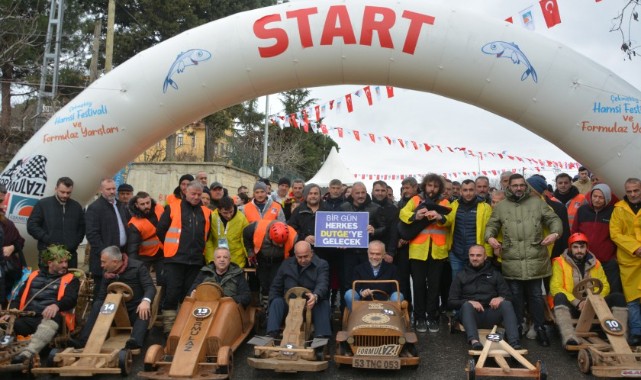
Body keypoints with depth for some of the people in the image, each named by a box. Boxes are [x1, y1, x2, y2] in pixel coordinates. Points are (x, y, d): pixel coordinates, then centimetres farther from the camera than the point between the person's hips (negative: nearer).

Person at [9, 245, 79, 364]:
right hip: (26, 318, 5)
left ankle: (27, 354, -58)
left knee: (54, 318, -40)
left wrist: (56, 305, -26)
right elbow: (19, 298, 24)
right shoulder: (34, 275, 25)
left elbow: (71, 299, -4)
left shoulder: (71, 279, 14)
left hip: (49, 318, -4)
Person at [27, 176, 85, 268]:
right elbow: (31, 225, -1)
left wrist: (75, 242, 1)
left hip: (70, 254, 3)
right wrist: (47, 239, -9)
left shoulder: (77, 207, 12)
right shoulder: (42, 204, 2)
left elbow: (82, 227, 17)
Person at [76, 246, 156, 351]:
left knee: (144, 311, -36)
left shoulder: (137, 267, -10)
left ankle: (135, 341, -58)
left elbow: (150, 287, -20)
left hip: (136, 310, -4)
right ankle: (83, 341, -24)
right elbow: (101, 297, 5)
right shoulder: (107, 274, 6)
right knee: (97, 305, -20)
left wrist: (146, 301, -42)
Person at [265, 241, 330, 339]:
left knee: (323, 304, -33)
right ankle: (272, 335, -38)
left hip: (312, 305, -2)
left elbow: (322, 284, -23)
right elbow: (275, 287, 13)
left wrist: (316, 296, -48)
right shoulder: (286, 264, 8)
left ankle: (322, 338, -45)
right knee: (277, 302, -26)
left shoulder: (321, 265, -4)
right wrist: (274, 304, -6)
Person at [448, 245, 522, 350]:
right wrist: (469, 302, -13)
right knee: (467, 305, -33)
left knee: (506, 304, -26)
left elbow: (508, 296, 12)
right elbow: (451, 302, 7)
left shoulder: (494, 274, 19)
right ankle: (474, 341, -55)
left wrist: (501, 298, -13)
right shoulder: (461, 276, 15)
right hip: (470, 314, -1)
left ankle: (514, 342, -42)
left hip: (490, 315, 1)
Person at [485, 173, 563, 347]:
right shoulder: (501, 206, 8)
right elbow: (491, 225, 12)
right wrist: (490, 237, -8)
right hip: (511, 261, 1)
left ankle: (540, 328, 22)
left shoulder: (538, 203, 6)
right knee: (515, 296, 11)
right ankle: (516, 328, 24)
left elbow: (554, 219, 7)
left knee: (536, 295, 9)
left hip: (535, 260, 0)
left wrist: (555, 233, -12)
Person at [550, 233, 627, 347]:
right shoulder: (560, 262, -3)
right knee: (560, 297, -37)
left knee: (617, 297, -16)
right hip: (571, 306, -4)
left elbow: (605, 286, 5)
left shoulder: (595, 263, 11)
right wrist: (577, 302, -21)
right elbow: (555, 288, -12)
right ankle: (569, 338, -53)